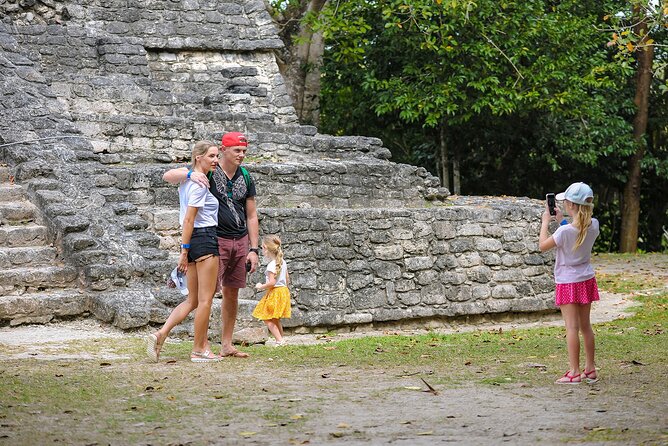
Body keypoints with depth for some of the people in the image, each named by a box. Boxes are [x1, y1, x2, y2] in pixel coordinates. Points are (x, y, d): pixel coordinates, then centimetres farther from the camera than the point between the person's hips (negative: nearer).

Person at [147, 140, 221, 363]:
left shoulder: (187, 180, 14)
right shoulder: (200, 183, -14)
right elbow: (188, 220, -17)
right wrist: (184, 251, -16)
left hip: (192, 241, 9)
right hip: (205, 238, -9)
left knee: (192, 300, 13)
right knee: (205, 300, 0)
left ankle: (160, 335, -2)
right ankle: (199, 349, 5)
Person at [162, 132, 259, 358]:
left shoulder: (246, 178, 9)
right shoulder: (208, 172, -7)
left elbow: (251, 216, 13)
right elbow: (168, 176, -15)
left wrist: (254, 249, 6)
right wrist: (190, 174, -35)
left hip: (240, 241, 6)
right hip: (215, 240, -6)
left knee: (232, 293, 9)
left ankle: (226, 345, 16)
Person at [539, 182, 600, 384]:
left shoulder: (565, 231, -24)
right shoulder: (593, 225, -6)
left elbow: (543, 245, -10)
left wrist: (545, 222, -1)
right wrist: (562, 221, 12)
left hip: (568, 282, -6)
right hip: (587, 279, 6)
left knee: (572, 327, -3)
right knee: (585, 325, 14)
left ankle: (574, 372, -2)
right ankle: (590, 369, 20)